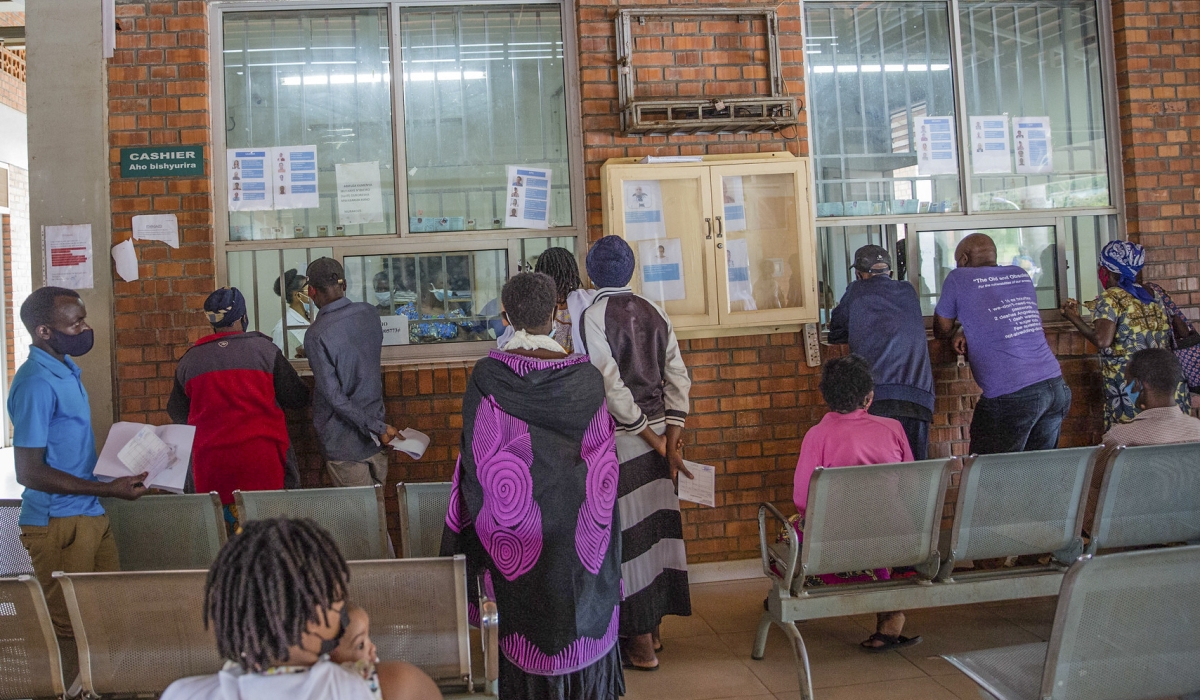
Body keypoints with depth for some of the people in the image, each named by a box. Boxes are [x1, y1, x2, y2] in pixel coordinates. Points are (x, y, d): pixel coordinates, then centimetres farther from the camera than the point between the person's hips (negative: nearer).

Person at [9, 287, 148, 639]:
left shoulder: (66, 370, 11)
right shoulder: (36, 383, -18)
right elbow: (29, 472, -21)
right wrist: (109, 489, -19)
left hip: (90, 515, 9)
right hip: (57, 522, -9)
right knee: (69, 630, 1)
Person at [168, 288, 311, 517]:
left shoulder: (189, 360, 7)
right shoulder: (264, 349, 0)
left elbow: (176, 413, 19)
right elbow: (298, 398, 6)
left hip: (210, 465, 2)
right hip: (261, 459, -2)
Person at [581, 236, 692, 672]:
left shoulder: (594, 316, -11)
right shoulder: (654, 313, 7)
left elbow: (612, 385, -17)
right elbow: (678, 378, 2)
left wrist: (653, 440, -11)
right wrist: (670, 439, 0)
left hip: (622, 439, -6)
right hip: (658, 432, 6)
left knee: (628, 532, 1)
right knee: (655, 524, 14)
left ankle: (641, 645, 10)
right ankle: (651, 625, 27)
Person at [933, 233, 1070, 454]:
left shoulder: (958, 279, 1)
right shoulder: (1021, 275, 17)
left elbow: (941, 330, 13)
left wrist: (964, 333, 34)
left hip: (1011, 396, -6)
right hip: (1057, 387, 6)